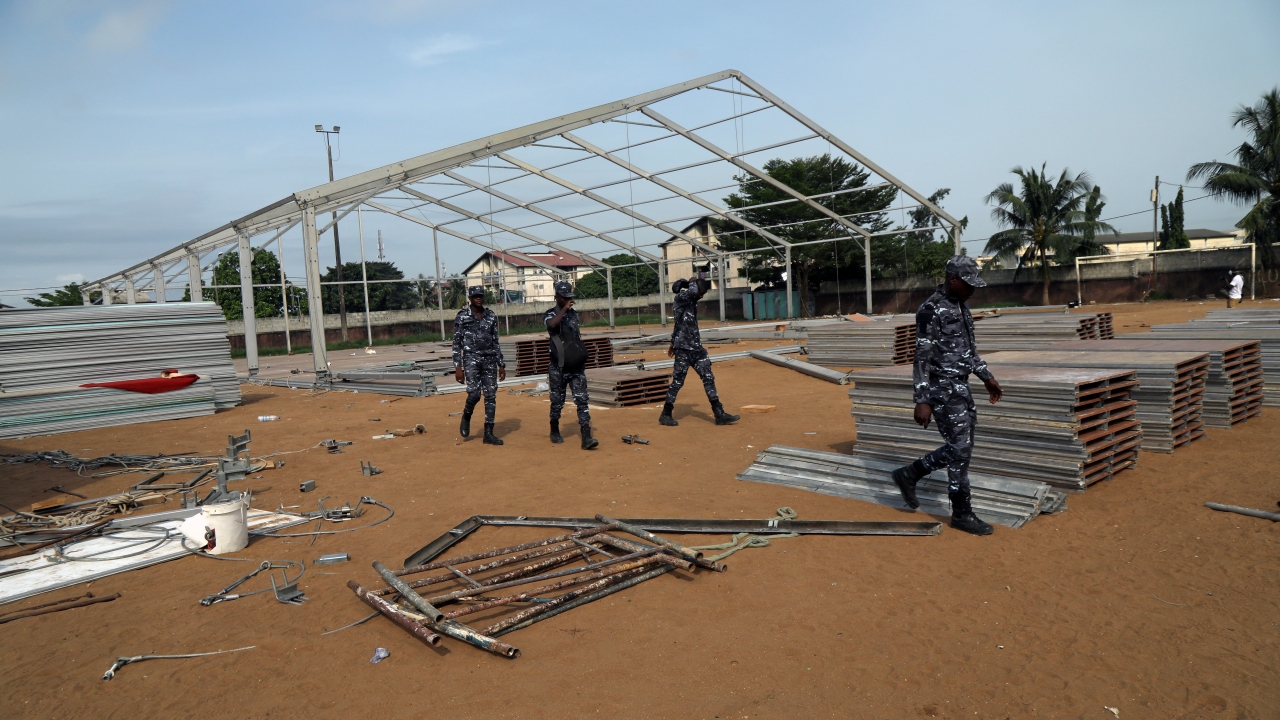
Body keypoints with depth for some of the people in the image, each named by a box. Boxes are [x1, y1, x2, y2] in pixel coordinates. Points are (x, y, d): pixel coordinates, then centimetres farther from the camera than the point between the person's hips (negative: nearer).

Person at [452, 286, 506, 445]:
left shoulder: (491, 316, 10)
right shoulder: (462, 317, -1)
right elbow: (457, 343, -2)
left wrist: (501, 365, 11)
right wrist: (458, 367, -10)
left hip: (490, 360, 4)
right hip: (471, 358, -4)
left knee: (491, 396, 1)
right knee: (474, 393, -17)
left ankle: (488, 433, 8)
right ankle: (466, 417, 15)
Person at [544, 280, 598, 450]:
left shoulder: (574, 314, 12)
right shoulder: (551, 314, -4)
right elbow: (552, 324, -30)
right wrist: (564, 308, -21)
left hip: (576, 367, 4)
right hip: (558, 368, -4)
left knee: (582, 400, -5)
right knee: (557, 402, 7)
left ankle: (586, 438, -11)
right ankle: (555, 432, 29)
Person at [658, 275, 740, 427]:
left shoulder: (692, 301, 15)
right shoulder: (680, 298, -10)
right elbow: (692, 291, -32)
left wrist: (674, 342, 31)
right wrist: (693, 281, -10)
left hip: (696, 348, 8)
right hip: (683, 348, -8)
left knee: (708, 378, 4)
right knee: (677, 381, -1)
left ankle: (719, 414, 5)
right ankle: (666, 414, 12)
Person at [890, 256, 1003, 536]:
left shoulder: (961, 306, 11)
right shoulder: (931, 310, -17)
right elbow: (922, 357, -19)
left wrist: (987, 376, 22)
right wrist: (922, 401, -22)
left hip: (960, 387, 9)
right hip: (943, 389, -9)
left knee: (960, 447, 15)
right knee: (960, 450, -2)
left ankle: (909, 475, 27)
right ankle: (962, 514, 11)